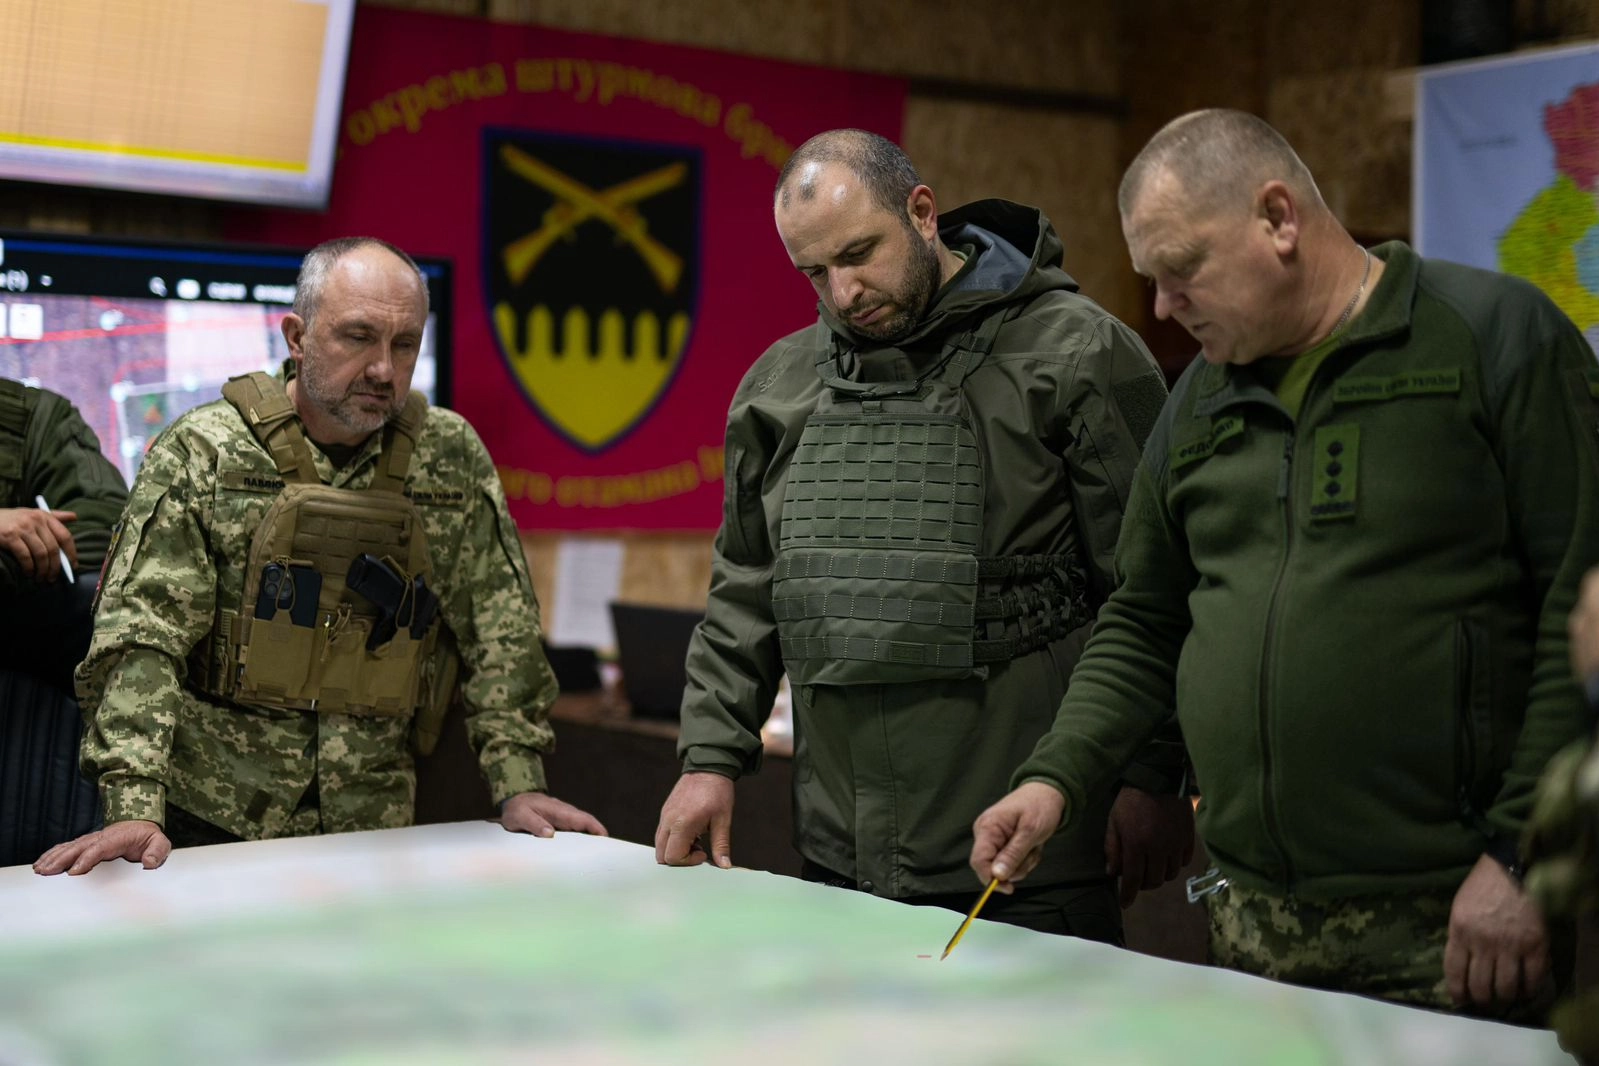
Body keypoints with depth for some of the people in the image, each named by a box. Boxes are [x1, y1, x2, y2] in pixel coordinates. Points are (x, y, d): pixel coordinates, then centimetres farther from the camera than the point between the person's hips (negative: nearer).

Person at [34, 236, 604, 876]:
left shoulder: (453, 458, 5)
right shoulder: (202, 453, -4)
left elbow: (501, 631, 7)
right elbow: (142, 633, -10)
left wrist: (519, 787, -1)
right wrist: (134, 809, -21)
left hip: (372, 825, 2)